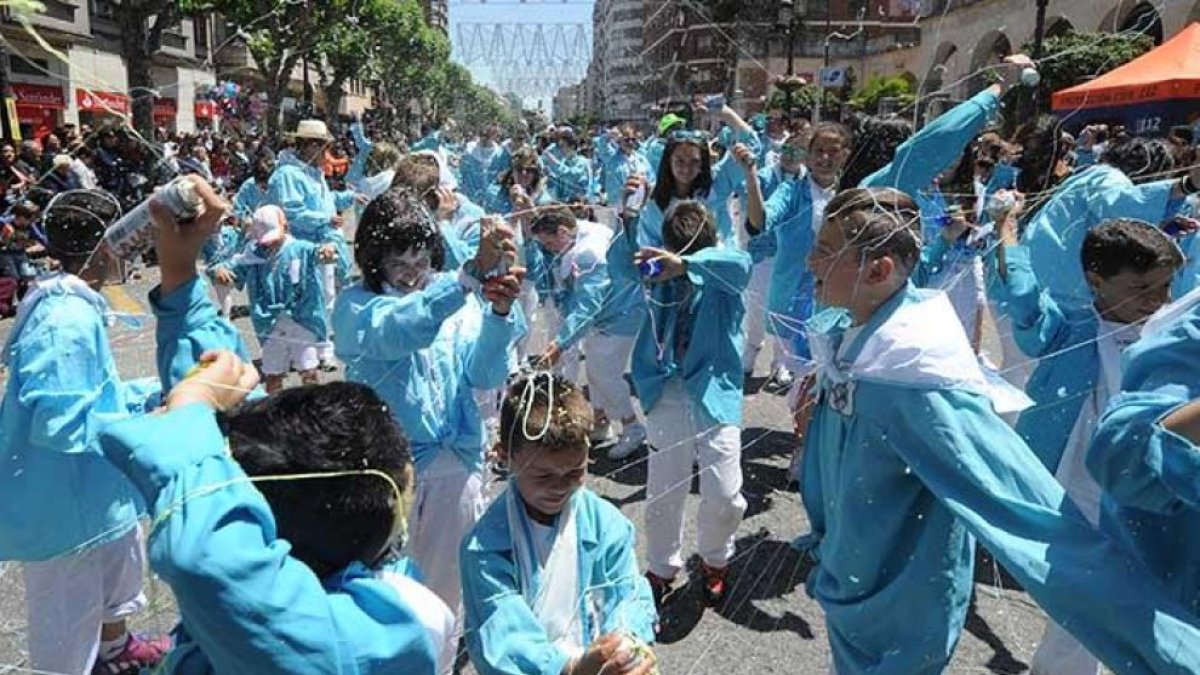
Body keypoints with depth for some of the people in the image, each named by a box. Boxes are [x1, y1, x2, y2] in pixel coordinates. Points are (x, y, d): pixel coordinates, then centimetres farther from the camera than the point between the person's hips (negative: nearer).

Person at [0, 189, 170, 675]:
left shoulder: (70, 305, 2)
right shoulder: (70, 319, -29)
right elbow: (58, 422, -31)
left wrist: (149, 393, 7)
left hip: (90, 490, 11)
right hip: (65, 501, -11)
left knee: (119, 563, 32)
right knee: (69, 616, 10)